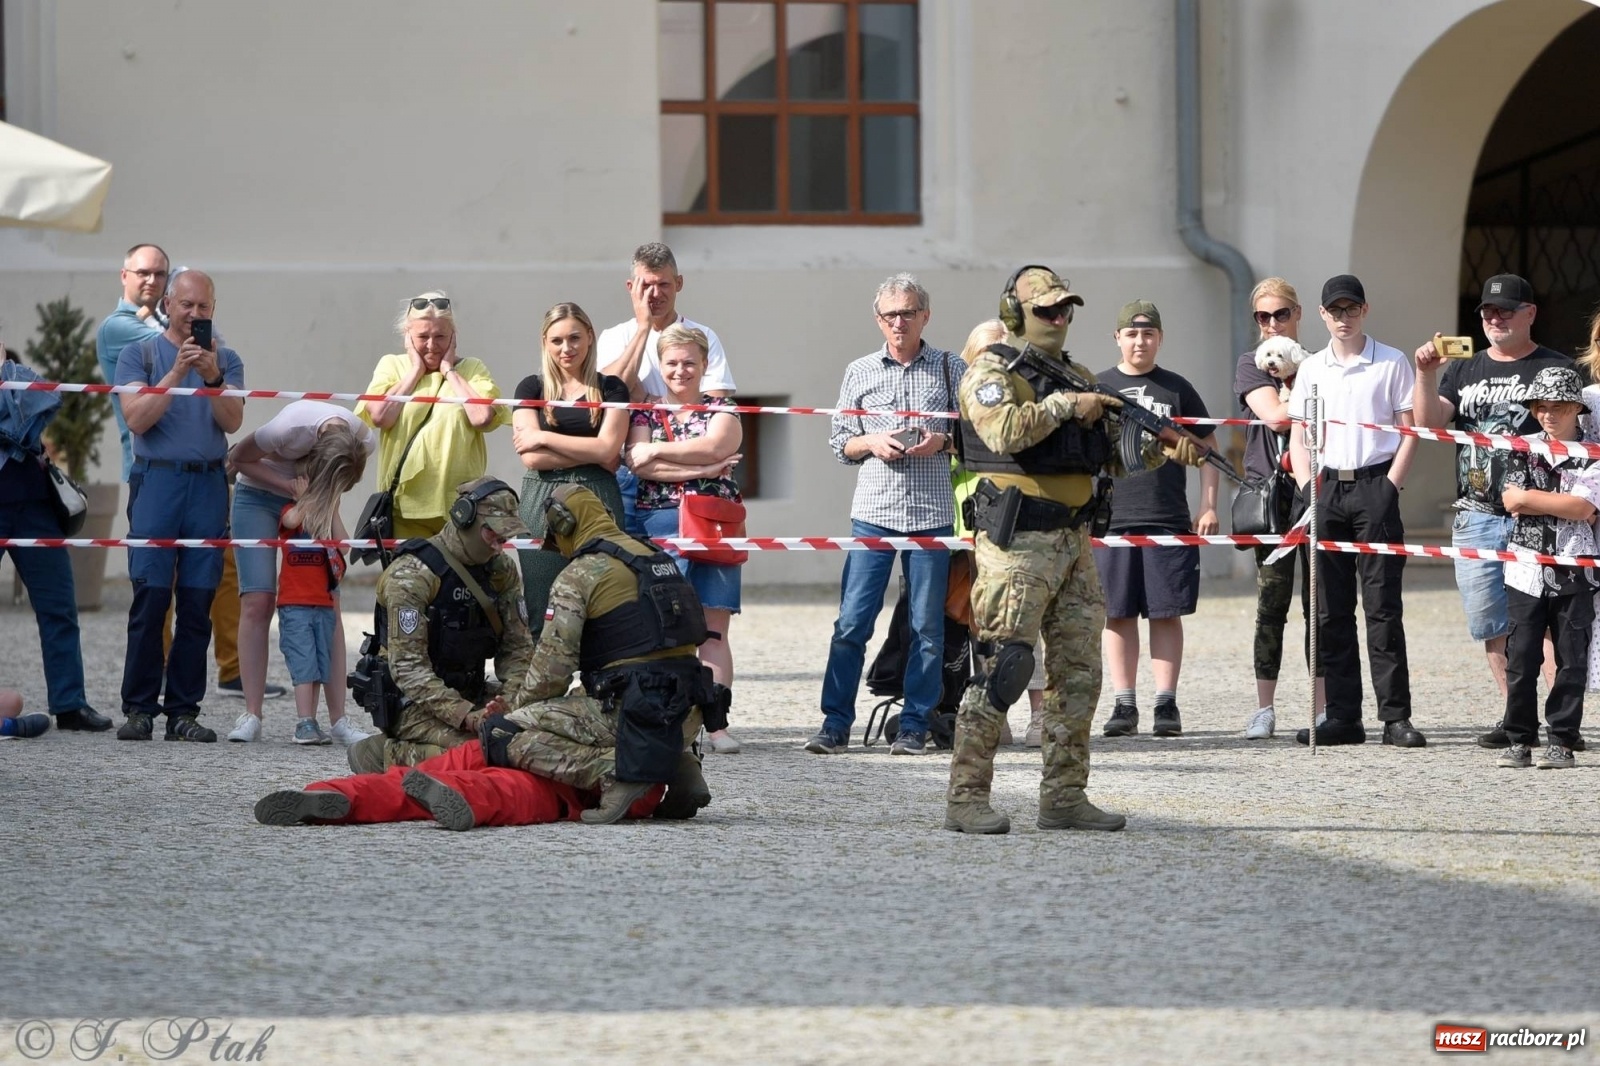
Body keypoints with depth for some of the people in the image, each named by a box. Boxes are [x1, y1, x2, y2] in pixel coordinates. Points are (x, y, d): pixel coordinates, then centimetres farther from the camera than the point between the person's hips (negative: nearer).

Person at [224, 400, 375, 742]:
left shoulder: (365, 442, -23)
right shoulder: (290, 429, -37)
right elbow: (237, 458, -18)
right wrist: (292, 488, -29)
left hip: (311, 497, 3)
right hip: (260, 494, -3)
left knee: (328, 604, -7)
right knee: (257, 602, -11)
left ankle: (338, 719, -7)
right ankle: (251, 715, -7)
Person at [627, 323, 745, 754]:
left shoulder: (721, 410, 12)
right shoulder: (646, 413, 13)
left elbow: (713, 446, -8)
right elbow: (638, 463, -4)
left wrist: (658, 450, -6)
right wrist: (701, 469, -10)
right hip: (659, 524, 0)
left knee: (714, 628, -4)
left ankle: (716, 724, -8)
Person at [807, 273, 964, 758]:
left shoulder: (951, 369, 5)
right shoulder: (860, 372, 10)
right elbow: (840, 441, 12)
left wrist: (944, 442, -11)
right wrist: (871, 443, -7)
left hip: (932, 514, -1)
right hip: (873, 513, 1)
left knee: (927, 626, 2)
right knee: (851, 622, -5)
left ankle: (915, 726, 9)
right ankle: (835, 723, 0)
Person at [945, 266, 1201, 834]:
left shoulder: (1078, 377, 18)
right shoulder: (992, 373, -5)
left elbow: (1115, 451, 18)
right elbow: (1005, 430, -25)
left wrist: (1165, 447, 1)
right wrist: (1065, 405, -18)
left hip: (1073, 543, 8)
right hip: (1017, 544, -8)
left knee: (1077, 675, 8)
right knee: (1001, 669, -10)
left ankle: (1064, 798, 14)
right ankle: (966, 799, -8)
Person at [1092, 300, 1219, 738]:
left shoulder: (1177, 389, 8)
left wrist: (1208, 507, 3)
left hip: (1168, 519, -1)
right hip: (1110, 517, 1)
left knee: (1166, 613, -1)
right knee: (1118, 615, 3)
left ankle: (1166, 704, 4)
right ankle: (1123, 705, 9)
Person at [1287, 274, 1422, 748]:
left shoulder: (1391, 363, 2)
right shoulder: (1311, 370, 13)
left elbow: (1410, 430, 1)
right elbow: (1298, 437, 15)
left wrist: (1390, 487, -9)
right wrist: (1308, 489, 0)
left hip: (1375, 484, -4)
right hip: (1326, 490, 4)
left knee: (1383, 605, -7)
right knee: (1330, 610, 3)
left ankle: (1396, 716, -6)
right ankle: (1343, 716, 7)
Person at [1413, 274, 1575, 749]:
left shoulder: (1555, 369, 3)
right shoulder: (1464, 370, 16)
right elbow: (1430, 422, 4)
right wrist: (1426, 374, -12)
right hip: (1475, 518, 5)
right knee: (1490, 624, 6)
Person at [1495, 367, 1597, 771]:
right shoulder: (1524, 450, 10)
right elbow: (1511, 499, -3)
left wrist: (1531, 498, -8)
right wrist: (1560, 504, -8)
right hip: (1527, 570, 2)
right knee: (1521, 658, 0)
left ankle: (1561, 741, 6)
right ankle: (1519, 739, 7)